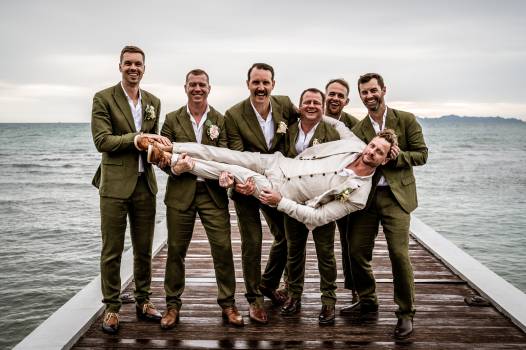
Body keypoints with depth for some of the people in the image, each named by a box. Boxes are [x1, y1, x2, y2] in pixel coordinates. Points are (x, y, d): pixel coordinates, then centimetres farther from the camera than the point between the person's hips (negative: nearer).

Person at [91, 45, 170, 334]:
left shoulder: (153, 102, 11)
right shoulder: (103, 99, -4)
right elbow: (102, 141, -12)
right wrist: (139, 138, -20)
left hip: (145, 183, 5)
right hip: (115, 184, -4)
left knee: (144, 249, 12)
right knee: (111, 251, 3)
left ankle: (143, 301, 27)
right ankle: (111, 307, 16)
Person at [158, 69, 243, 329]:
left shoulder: (221, 120, 5)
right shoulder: (172, 120, 6)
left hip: (213, 192, 0)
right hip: (180, 192, 1)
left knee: (223, 247, -1)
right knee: (176, 249, 8)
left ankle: (227, 303, 15)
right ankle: (173, 304, 23)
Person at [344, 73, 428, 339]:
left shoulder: (406, 120, 2)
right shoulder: (358, 130, 10)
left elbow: (421, 154, 2)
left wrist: (399, 156, -15)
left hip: (396, 195, -3)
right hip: (366, 195, 4)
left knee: (399, 254, -11)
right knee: (357, 251, 4)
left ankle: (406, 313, 7)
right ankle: (367, 300, 28)